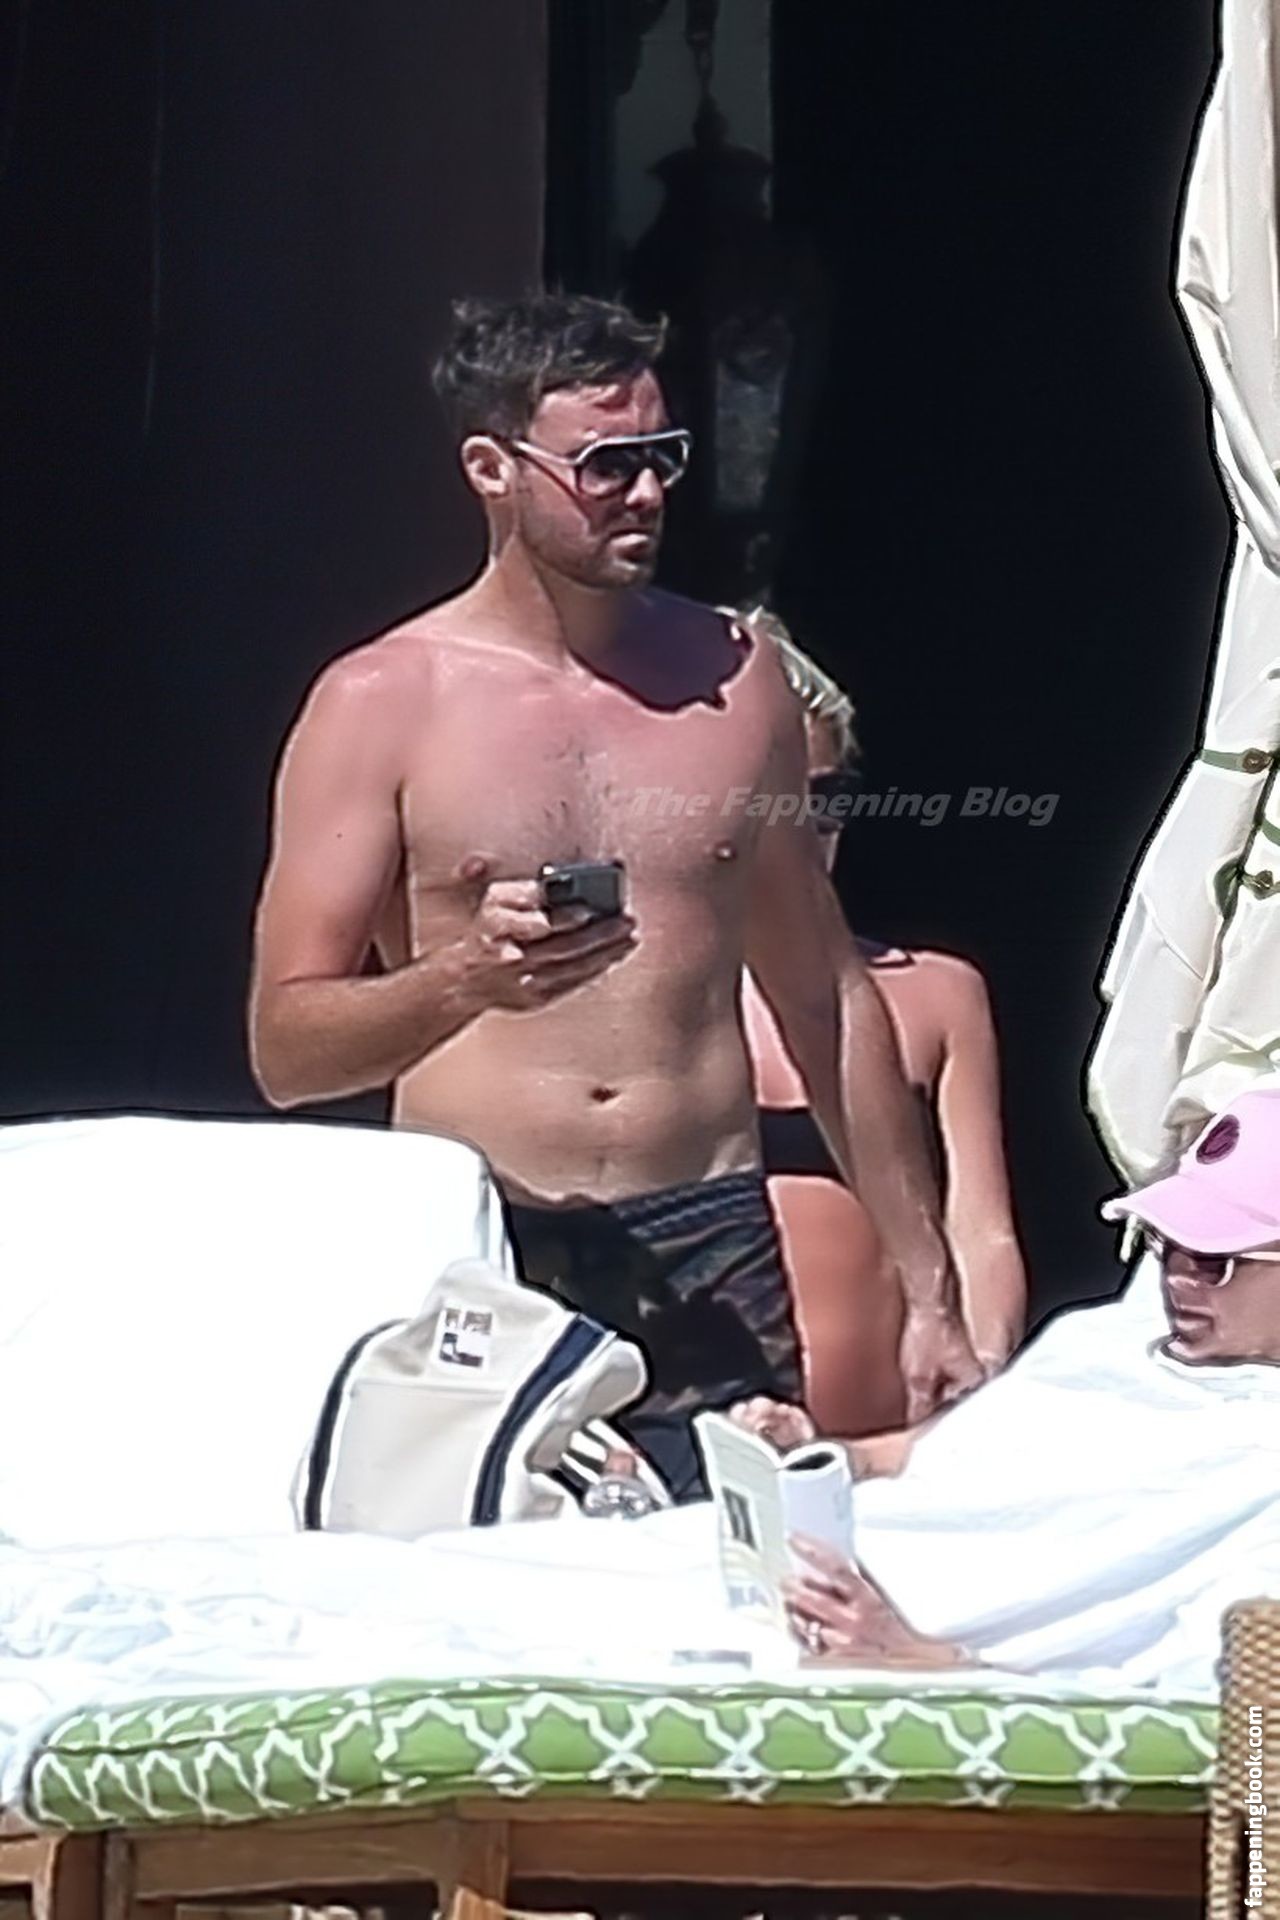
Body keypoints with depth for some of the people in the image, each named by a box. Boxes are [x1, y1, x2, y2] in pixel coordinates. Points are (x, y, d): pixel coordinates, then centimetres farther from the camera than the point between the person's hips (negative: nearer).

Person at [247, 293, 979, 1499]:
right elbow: (285, 1049, -4)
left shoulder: (734, 679, 11)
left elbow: (827, 1001, 19)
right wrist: (463, 980, -23)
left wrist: (927, 1288, 17)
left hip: (713, 1256, 2)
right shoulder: (379, 705, 0)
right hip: (478, 1260, -2)